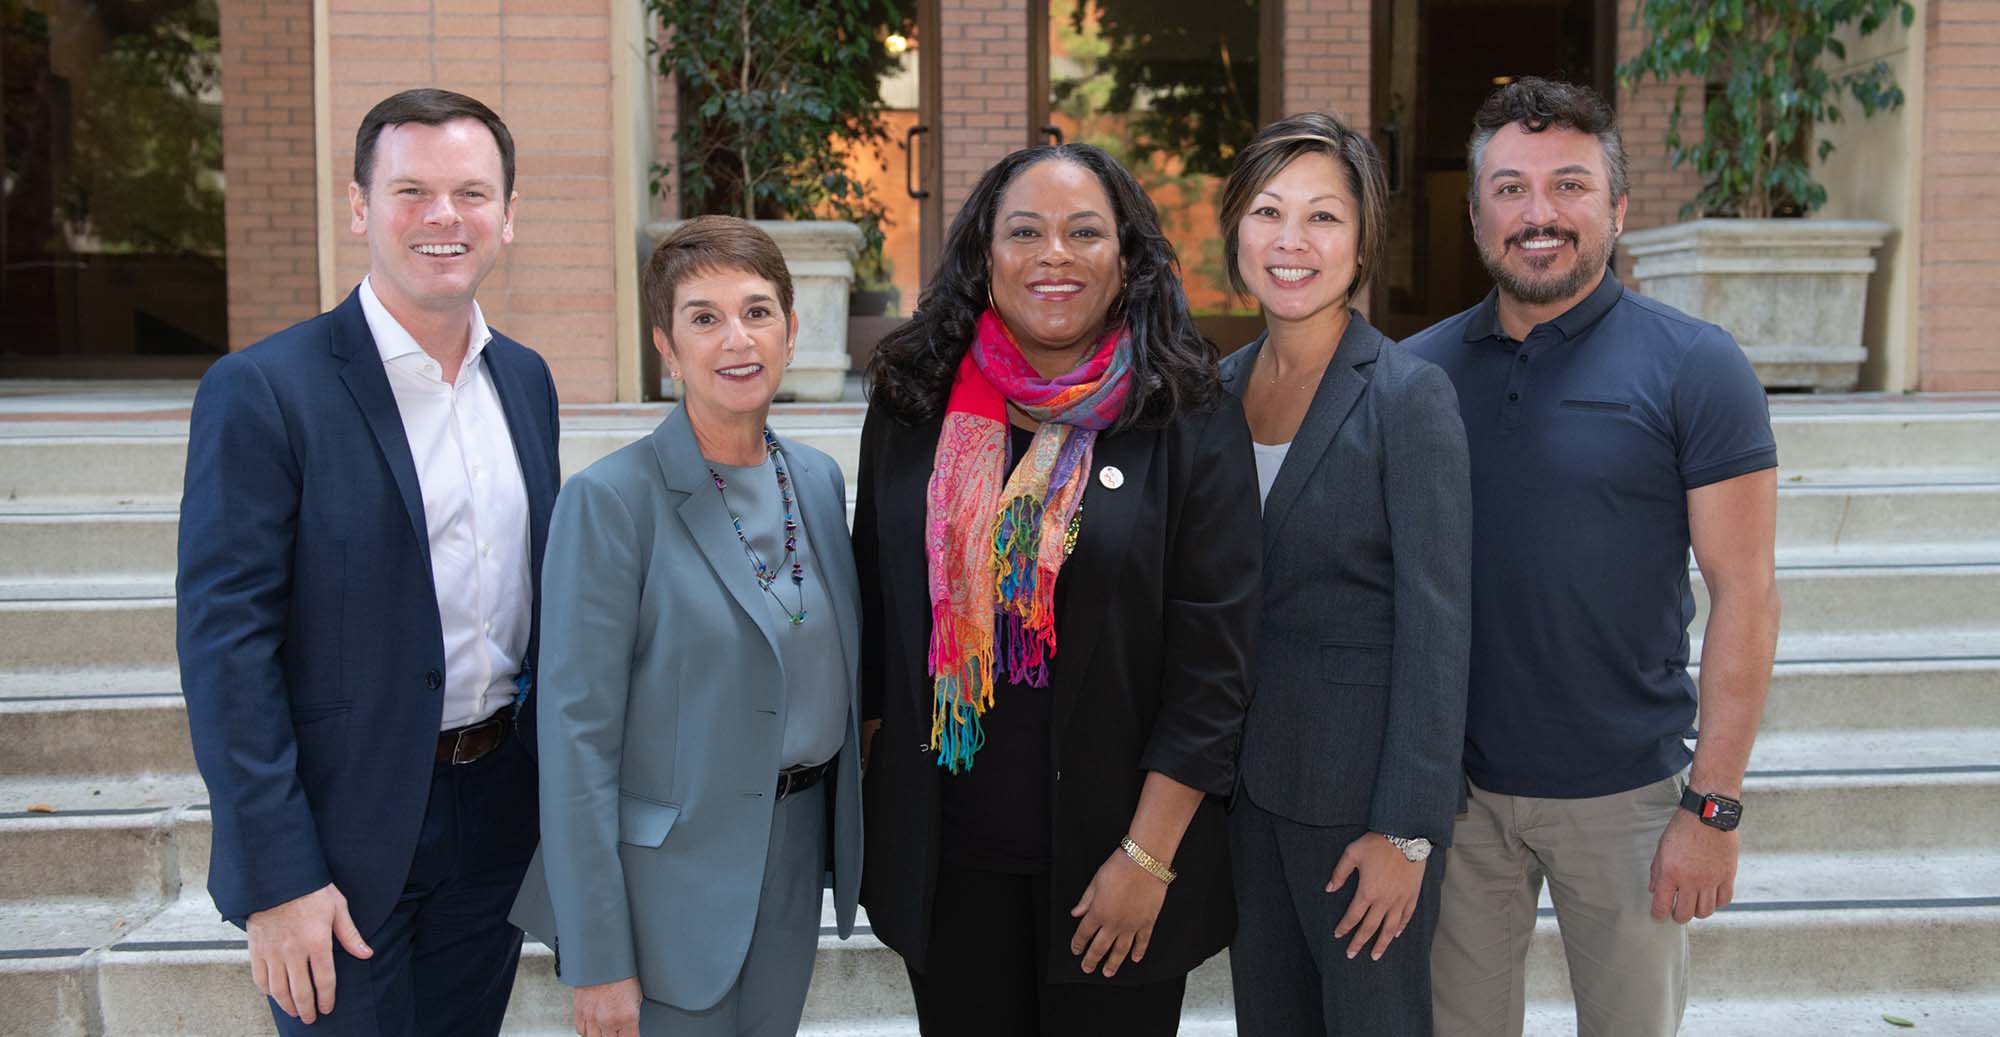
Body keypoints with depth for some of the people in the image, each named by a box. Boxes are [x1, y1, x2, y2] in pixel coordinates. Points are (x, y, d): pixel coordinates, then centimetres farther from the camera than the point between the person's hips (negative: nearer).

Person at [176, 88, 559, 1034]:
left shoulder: (525, 379, 6)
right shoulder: (261, 391, -14)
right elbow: (225, 643, -16)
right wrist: (275, 880, -18)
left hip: (496, 813, 6)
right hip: (345, 834, -5)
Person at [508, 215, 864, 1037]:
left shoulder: (819, 479, 4)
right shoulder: (611, 500, -15)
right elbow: (577, 734, -16)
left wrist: (840, 839, 10)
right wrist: (597, 962, -17)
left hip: (795, 858, 6)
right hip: (668, 878, -6)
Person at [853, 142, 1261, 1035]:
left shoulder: (1191, 421, -7)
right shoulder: (912, 408, 2)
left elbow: (1213, 657, -9)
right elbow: (873, 609, 9)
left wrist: (1148, 858, -12)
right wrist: (865, 799, 8)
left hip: (1111, 851, -2)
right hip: (944, 850, 3)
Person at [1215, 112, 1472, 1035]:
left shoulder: (1409, 395, -13)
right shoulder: (1221, 386, 5)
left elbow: (1435, 625, -15)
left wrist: (1407, 830, -17)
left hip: (1359, 783, -5)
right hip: (1244, 775, 6)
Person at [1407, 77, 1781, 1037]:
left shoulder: (1693, 366, -8)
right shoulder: (1420, 370, 2)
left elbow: (1743, 594, -9)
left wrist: (1714, 806, -12)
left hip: (1626, 794, -2)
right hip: (1453, 786, 3)